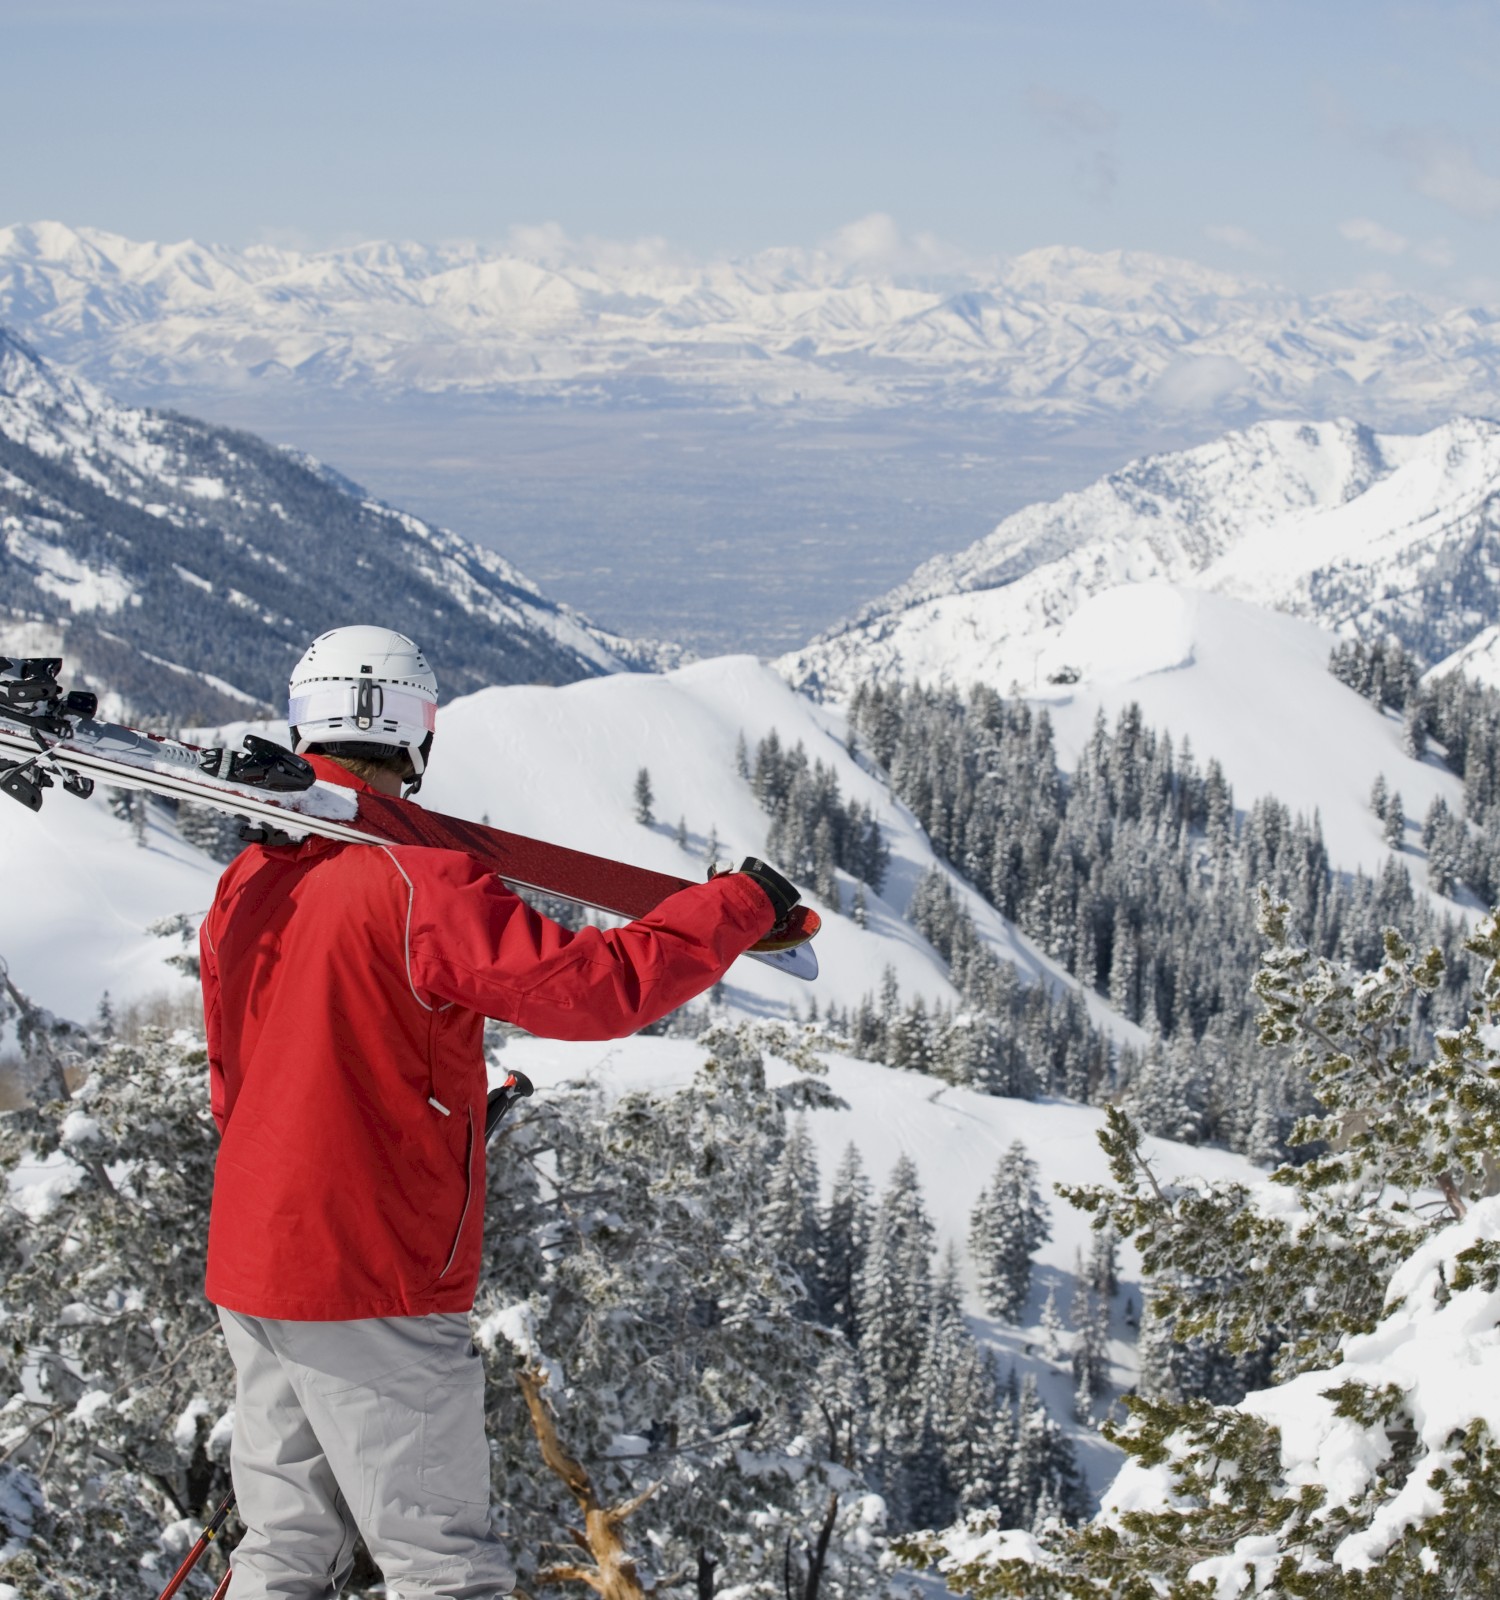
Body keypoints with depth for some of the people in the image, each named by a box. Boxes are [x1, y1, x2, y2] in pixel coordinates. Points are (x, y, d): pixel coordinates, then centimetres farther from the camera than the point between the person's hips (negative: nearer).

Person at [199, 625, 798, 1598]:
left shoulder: (246, 886, 8)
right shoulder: (416, 883, -17)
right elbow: (598, 986, -22)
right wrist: (742, 904, -9)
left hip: (253, 1263, 8)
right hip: (371, 1285, -8)